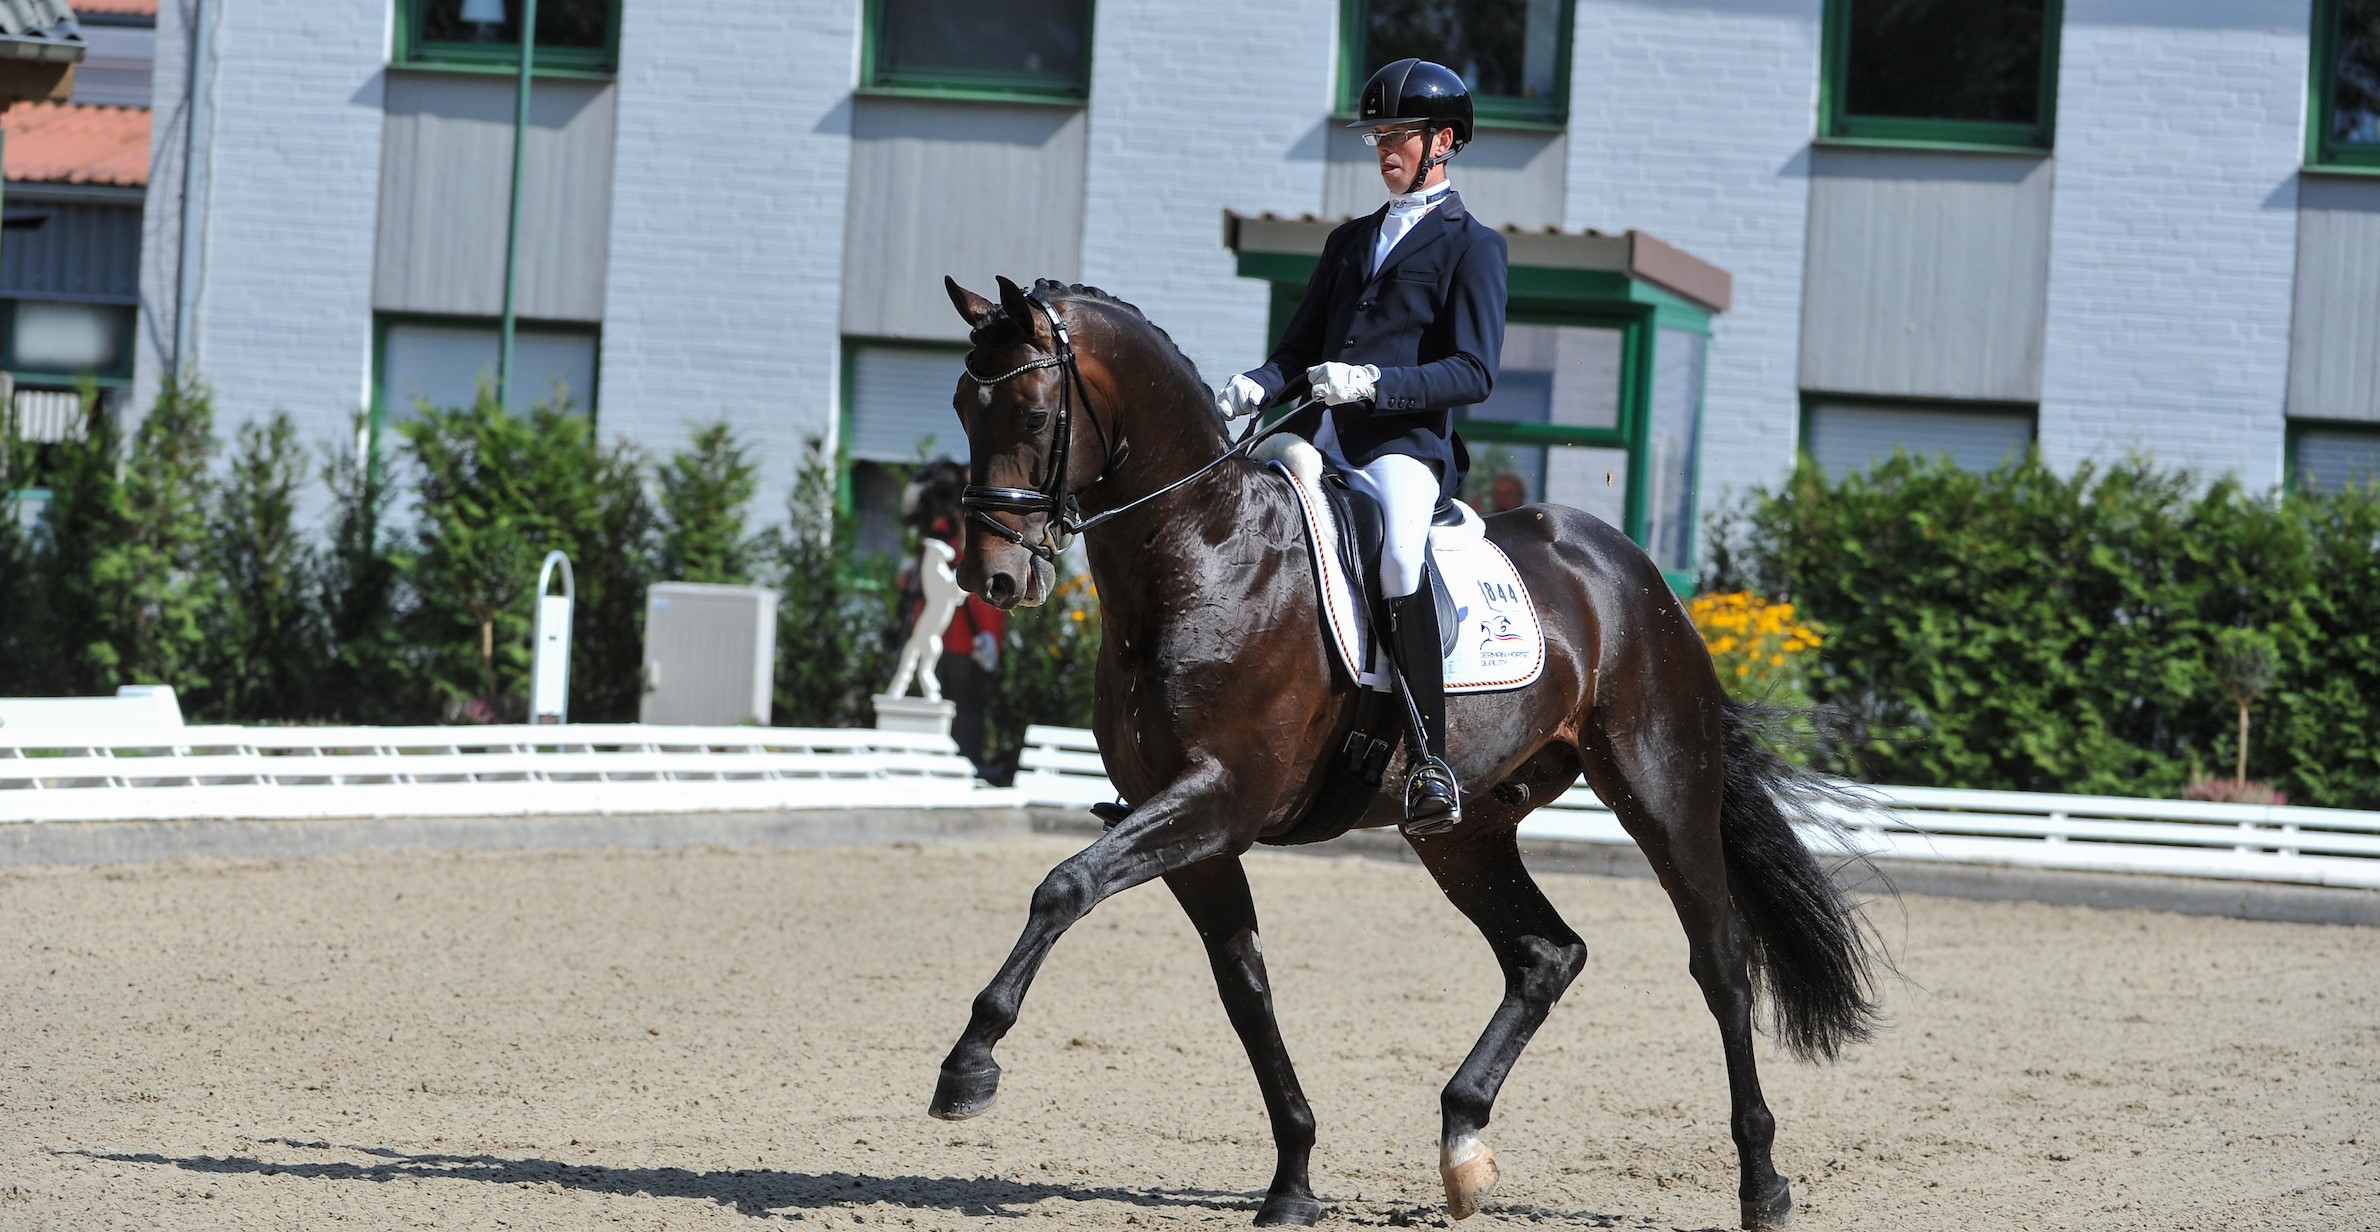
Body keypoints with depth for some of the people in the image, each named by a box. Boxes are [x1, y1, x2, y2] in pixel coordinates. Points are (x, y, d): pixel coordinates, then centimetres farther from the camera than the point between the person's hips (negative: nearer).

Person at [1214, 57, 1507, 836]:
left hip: (1404, 451, -7)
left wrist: (1371, 382, -21)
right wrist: (1253, 389, -2)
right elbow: (1299, 349, 21)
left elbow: (1473, 373, -6)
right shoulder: (1350, 241, 26)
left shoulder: (1472, 246, 5)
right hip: (1316, 445, 7)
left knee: (1399, 553, -36)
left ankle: (1432, 764, -37)